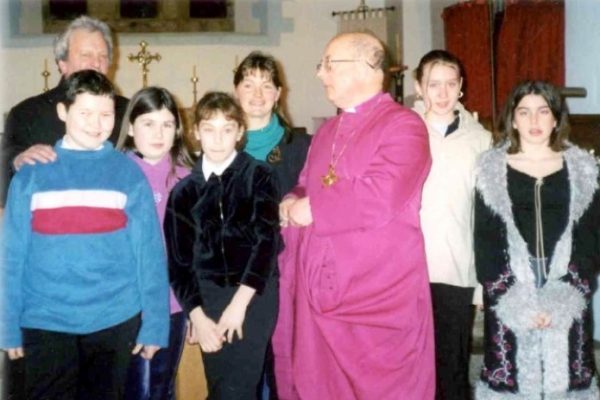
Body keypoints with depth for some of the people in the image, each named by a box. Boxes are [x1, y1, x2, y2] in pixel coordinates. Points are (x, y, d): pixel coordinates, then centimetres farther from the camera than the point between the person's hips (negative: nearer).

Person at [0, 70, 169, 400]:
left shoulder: (129, 173, 0)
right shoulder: (31, 174, 1)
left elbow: (149, 254, -1)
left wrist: (154, 325, -4)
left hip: (114, 320, 0)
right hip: (45, 321, 0)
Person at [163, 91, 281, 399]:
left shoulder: (259, 176, 1)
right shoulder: (185, 188, 7)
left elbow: (266, 240, -8)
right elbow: (178, 257, 5)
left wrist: (238, 303, -14)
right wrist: (197, 316, -6)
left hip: (254, 295, -3)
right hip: (207, 296, 3)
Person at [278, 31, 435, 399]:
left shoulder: (403, 125, -9)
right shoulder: (327, 131, 17)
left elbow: (379, 200, -22)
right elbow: (307, 189, 23)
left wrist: (313, 210, -11)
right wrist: (292, 204, -1)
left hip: (381, 294, -7)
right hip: (322, 289, 8)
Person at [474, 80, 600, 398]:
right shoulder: (492, 167, 3)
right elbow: (485, 240, -1)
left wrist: (563, 299, -10)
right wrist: (518, 301, -11)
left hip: (567, 301, 1)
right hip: (509, 299, -1)